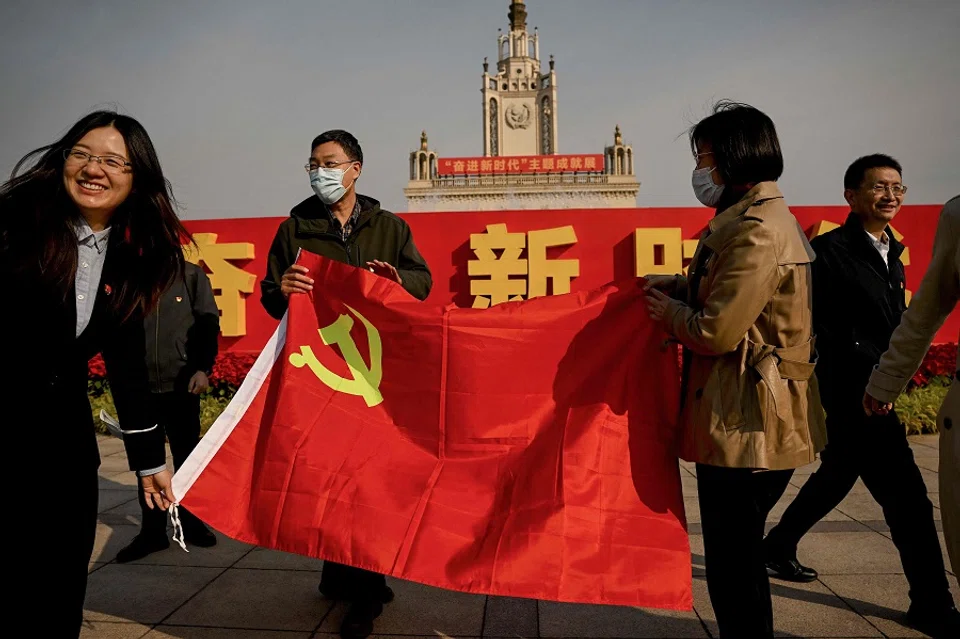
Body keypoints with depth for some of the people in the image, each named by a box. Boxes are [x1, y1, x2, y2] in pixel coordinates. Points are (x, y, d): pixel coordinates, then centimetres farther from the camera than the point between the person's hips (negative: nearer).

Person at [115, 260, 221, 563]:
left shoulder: (191, 275, 3)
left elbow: (208, 322, -1)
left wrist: (203, 368, -10)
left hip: (181, 384, -1)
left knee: (187, 456, 11)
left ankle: (191, 522, 27)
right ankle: (152, 530, 22)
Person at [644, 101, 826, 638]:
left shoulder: (757, 229, -20)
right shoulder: (767, 218, 14)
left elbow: (716, 333, -23)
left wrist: (670, 311, -4)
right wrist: (684, 286, 7)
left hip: (746, 427, -11)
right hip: (749, 420, 11)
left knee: (733, 562, 4)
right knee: (736, 555, 22)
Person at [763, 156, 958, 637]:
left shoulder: (890, 253, 13)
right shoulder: (830, 250, -13)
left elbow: (894, 324, 18)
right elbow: (818, 328, -16)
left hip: (879, 393, 9)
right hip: (852, 393, -9)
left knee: (837, 476, 20)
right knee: (905, 495, -3)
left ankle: (778, 548, 37)